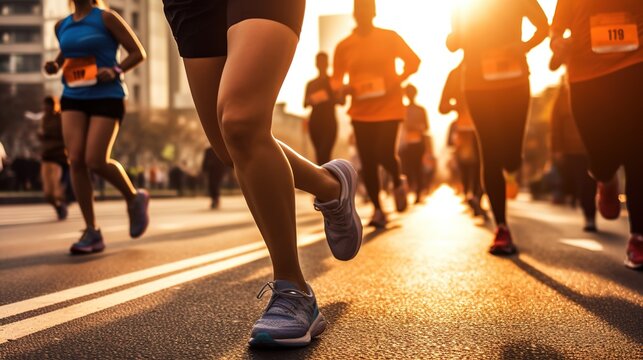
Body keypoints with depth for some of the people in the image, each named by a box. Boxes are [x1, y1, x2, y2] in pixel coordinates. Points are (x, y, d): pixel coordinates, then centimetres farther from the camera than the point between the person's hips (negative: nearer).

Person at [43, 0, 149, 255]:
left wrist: (115, 71, -18)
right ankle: (92, 232, -4)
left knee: (96, 161, -16)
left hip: (107, 97, -5)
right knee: (76, 160, -11)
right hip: (73, 99, 5)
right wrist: (55, 66, 8)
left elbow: (138, 53, -1)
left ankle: (134, 198, 13)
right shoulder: (61, 26, 14)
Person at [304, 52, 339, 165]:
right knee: (320, 155, 5)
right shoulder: (311, 84, 12)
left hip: (329, 123, -3)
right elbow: (305, 104, 9)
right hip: (315, 123, 3)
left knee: (324, 155, -16)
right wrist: (311, 100, -14)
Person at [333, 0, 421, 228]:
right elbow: (336, 78, 8)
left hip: (389, 108, -2)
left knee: (385, 154, -15)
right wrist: (342, 88, -15)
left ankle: (398, 182, 20)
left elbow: (413, 61, 5)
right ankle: (378, 210, 14)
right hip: (361, 112, 2)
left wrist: (397, 80, -12)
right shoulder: (344, 46, 3)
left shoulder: (390, 38, 0)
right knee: (367, 163, 0)